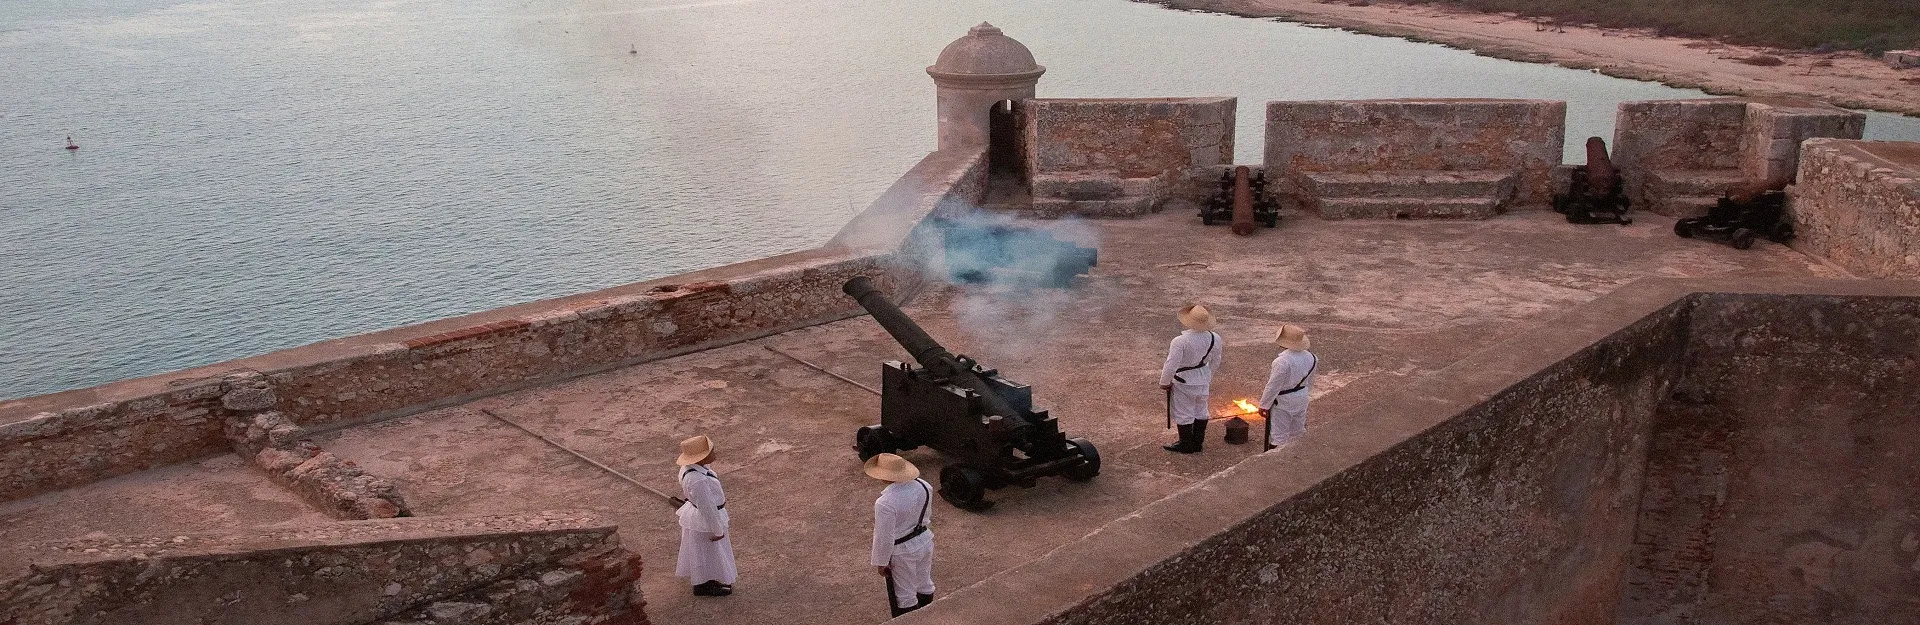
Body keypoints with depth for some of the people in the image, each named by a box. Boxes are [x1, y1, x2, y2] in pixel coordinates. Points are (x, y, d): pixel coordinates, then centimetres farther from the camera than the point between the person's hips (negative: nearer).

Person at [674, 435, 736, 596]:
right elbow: (707, 507, -26)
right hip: (704, 522, -9)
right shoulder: (697, 480, -35)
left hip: (697, 515, 9)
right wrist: (718, 530, -16)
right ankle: (704, 586, 30)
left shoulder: (691, 467, -7)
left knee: (705, 552, 25)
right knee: (707, 553, 12)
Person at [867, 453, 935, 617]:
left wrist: (881, 562, -8)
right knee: (924, 585, 27)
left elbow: (885, 537, -23)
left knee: (904, 596, 13)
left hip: (902, 552, -7)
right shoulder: (923, 486, -12)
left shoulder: (885, 503, -32)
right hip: (925, 542, 7)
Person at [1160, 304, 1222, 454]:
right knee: (1200, 410, 20)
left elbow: (1171, 365, -24)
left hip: (1183, 381, -6)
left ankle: (1186, 445, 21)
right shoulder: (1215, 339, -10)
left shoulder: (1180, 341, -29)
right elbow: (1215, 362, 5)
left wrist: (1164, 382, -7)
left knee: (1183, 413, 10)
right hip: (1204, 379, 6)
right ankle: (1197, 442, 31)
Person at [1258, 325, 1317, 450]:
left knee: (1278, 437, 3)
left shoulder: (1282, 361, -29)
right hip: (1301, 400, 7)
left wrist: (1264, 405, -12)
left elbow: (1273, 386, -22)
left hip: (1283, 402, -7)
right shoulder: (1311, 358, -5)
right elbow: (1309, 382, 10)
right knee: (1298, 433, 21)